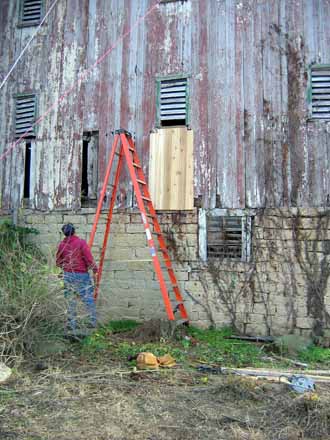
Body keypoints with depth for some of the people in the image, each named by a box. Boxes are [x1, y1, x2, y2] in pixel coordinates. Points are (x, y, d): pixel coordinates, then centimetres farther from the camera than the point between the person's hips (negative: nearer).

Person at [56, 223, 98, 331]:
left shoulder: (61, 245, 2)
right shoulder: (81, 242, -11)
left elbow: (58, 262, 11)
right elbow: (89, 259, -13)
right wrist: (95, 271, -4)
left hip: (68, 275, 4)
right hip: (82, 275, -4)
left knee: (71, 301, 12)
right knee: (89, 299, 4)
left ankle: (72, 325, 16)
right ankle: (93, 322, 5)